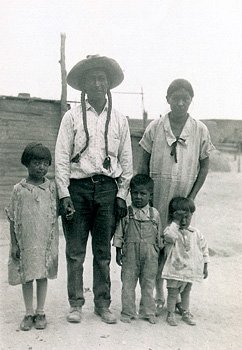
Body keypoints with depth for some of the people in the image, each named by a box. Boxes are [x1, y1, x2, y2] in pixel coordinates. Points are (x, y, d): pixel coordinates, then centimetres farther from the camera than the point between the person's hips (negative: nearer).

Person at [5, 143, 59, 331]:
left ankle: (40, 312, 23)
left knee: (42, 276, 9)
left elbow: (56, 215, 5)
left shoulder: (52, 188, -1)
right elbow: (13, 220, 0)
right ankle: (29, 313, 23)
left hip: (46, 241, 1)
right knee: (26, 277, 9)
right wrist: (14, 244, -3)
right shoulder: (19, 190, -4)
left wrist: (54, 243, 1)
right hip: (25, 243, 0)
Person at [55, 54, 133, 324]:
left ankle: (103, 304, 18)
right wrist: (64, 195, -7)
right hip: (77, 187, -1)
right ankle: (75, 303, 16)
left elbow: (126, 160, 12)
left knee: (103, 251, 7)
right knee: (75, 251, 3)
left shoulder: (119, 120, 10)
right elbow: (61, 158, 1)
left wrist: (121, 195, 4)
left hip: (107, 188, 1)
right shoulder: (72, 117, 4)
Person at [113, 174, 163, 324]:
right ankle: (128, 312, 17)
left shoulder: (154, 214, 3)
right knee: (128, 283, 4)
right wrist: (118, 252, 1)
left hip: (150, 255, 1)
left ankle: (149, 312, 23)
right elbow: (119, 234, 3)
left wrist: (158, 252, 11)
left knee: (148, 284, 9)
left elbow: (159, 236, 11)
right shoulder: (126, 213, -2)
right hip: (130, 254, -1)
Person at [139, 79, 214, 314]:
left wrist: (191, 197, -2)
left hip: (184, 198, 0)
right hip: (157, 197, 0)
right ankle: (159, 295, 20)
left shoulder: (200, 130, 0)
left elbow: (204, 166, 5)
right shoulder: (155, 127, -1)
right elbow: (144, 164, 4)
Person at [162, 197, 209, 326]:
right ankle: (170, 314, 20)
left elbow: (204, 249, 11)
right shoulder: (170, 230, -11)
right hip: (175, 269, -4)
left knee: (186, 292, 19)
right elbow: (170, 236, -37)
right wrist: (175, 221, -28)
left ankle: (186, 313, 33)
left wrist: (205, 267, 13)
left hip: (191, 269, 4)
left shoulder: (196, 233, 3)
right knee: (173, 292, 5)